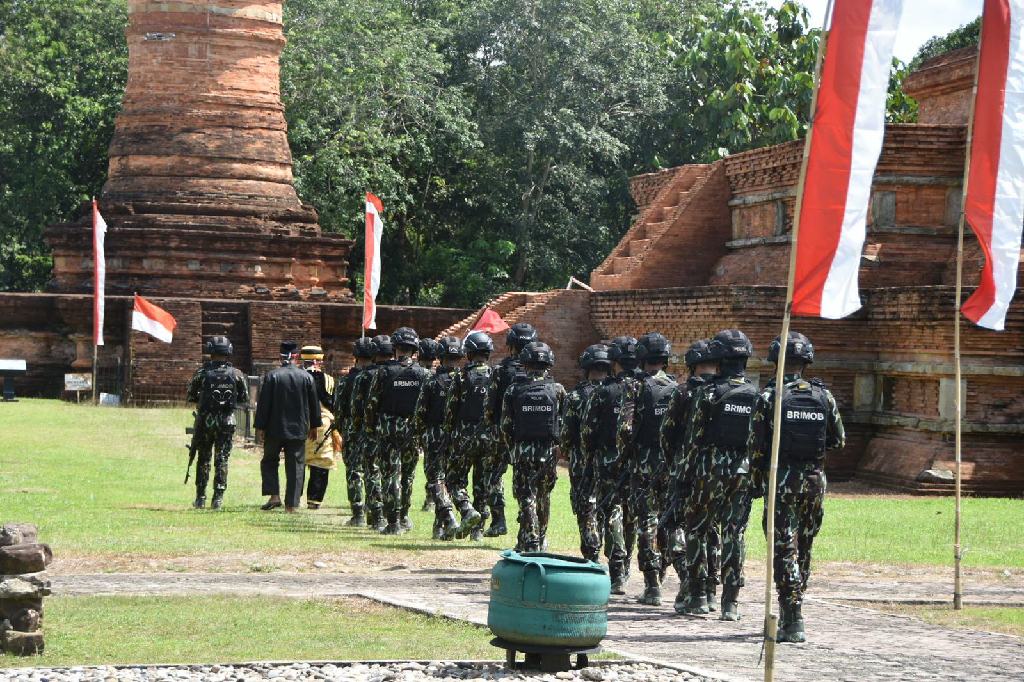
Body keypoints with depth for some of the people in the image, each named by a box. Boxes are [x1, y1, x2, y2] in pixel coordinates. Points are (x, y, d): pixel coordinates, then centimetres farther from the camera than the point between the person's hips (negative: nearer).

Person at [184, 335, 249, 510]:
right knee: (222, 460, 5)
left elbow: (190, 396, 2)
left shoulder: (202, 372, -5)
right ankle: (218, 498, -2)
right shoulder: (236, 374, -3)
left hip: (205, 421, 0)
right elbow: (245, 399, 4)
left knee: (203, 459, 11)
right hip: (226, 423, 0)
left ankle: (200, 498, 12)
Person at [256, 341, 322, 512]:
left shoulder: (272, 376, -8)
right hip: (298, 430, 1)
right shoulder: (307, 377, -1)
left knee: (269, 461, 15)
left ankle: (274, 495, -1)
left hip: (275, 429, -1)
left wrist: (260, 427, -1)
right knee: (296, 465, 6)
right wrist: (314, 426, 18)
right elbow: (314, 403, 7)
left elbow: (263, 403, -7)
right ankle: (292, 503, 4)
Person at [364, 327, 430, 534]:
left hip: (388, 429, -3)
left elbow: (371, 402, -5)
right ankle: (403, 517, 26)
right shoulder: (423, 374, 0)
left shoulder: (384, 371, -7)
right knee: (408, 474, 18)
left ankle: (393, 522, -5)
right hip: (413, 430, 3)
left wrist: (371, 427, 8)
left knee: (390, 475, -1)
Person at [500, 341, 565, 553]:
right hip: (549, 452, 2)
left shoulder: (514, 391, -3)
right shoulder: (558, 390, -1)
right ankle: (540, 541, 30)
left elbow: (506, 426, 0)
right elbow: (566, 424, 1)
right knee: (543, 498, 17)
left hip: (523, 451, -2)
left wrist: (513, 448, 15)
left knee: (527, 499, 0)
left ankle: (530, 545, -9)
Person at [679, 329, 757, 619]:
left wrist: (689, 470, 3)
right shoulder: (757, 395, 4)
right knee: (735, 533, 5)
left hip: (712, 468, -3)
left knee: (696, 530, 9)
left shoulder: (708, 392, -7)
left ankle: (698, 596, 5)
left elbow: (694, 436, -6)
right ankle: (731, 602, 2)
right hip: (744, 472, 3)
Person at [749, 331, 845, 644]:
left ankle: (793, 622, -11)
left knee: (785, 550, -4)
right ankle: (790, 615, 26)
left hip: (782, 480, -4)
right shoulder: (823, 396, 3)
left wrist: (757, 482, 5)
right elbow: (838, 440, 9)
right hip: (815, 478, 4)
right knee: (804, 549, 15)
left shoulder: (769, 397, -7)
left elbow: (756, 444, -7)